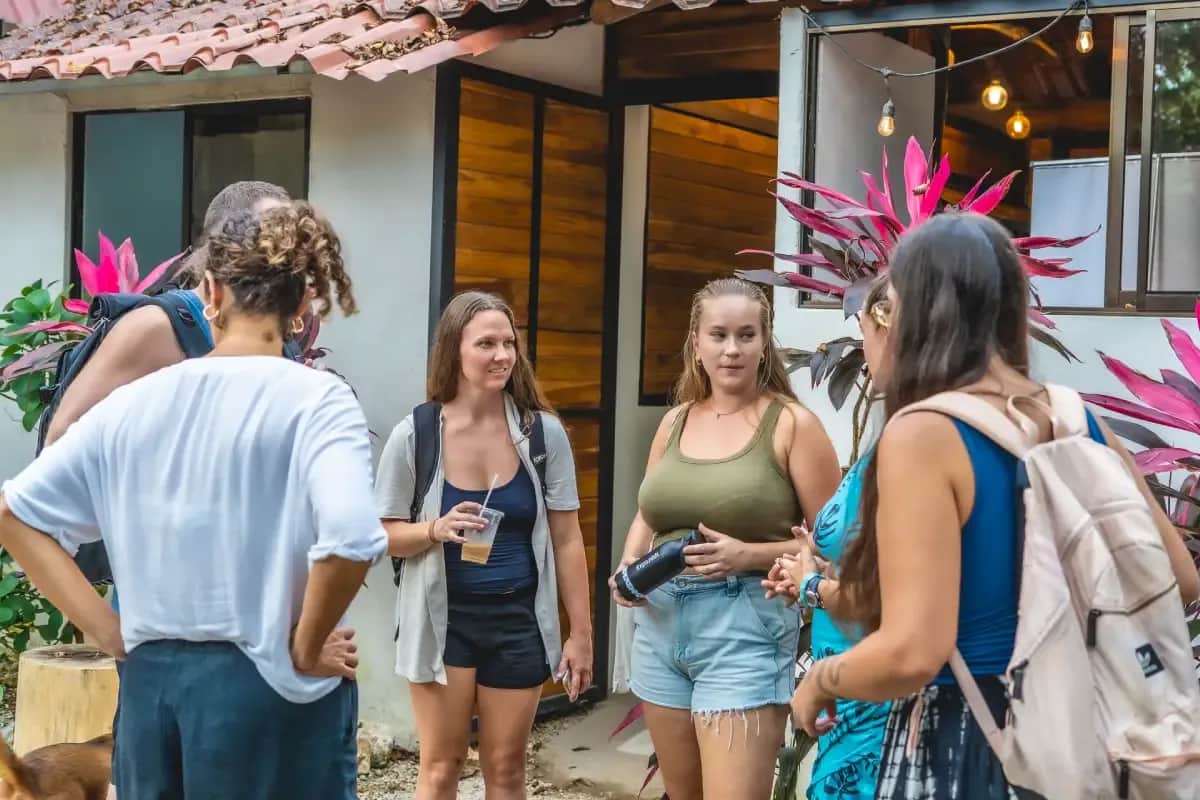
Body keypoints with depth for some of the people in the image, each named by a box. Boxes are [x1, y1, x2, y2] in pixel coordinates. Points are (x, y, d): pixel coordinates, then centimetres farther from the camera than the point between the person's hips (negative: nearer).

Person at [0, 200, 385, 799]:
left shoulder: (137, 400, 3)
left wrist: (106, 629, 4)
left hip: (151, 679, 5)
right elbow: (349, 540, -27)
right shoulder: (317, 399, -11)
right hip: (269, 687, -4)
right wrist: (305, 650, -12)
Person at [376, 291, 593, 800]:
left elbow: (567, 539, 1)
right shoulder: (415, 435, -8)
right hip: (442, 618, -1)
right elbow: (385, 535, -1)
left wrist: (580, 633, 0)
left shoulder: (543, 432, -5)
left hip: (519, 618, 1)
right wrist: (437, 530, -22)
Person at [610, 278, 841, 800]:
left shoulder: (792, 424, -6)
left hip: (744, 627, -6)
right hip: (660, 622, 6)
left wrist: (750, 555, -19)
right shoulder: (675, 422, 10)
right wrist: (628, 568, 1)